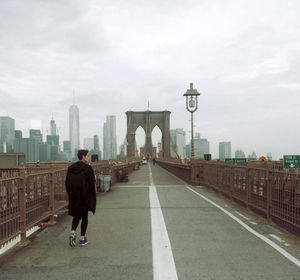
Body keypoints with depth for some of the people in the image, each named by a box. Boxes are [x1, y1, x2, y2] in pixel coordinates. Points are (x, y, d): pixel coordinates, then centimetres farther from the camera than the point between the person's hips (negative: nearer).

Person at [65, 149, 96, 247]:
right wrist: (93, 197, -1)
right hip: (85, 196, -5)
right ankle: (82, 239, 12)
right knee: (84, 216, 7)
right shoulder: (87, 168, -12)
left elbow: (67, 183, 7)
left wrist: (70, 195, 14)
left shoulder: (70, 168, 5)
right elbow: (92, 183, -11)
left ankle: (73, 232, -3)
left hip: (74, 196, 5)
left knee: (76, 215, 18)